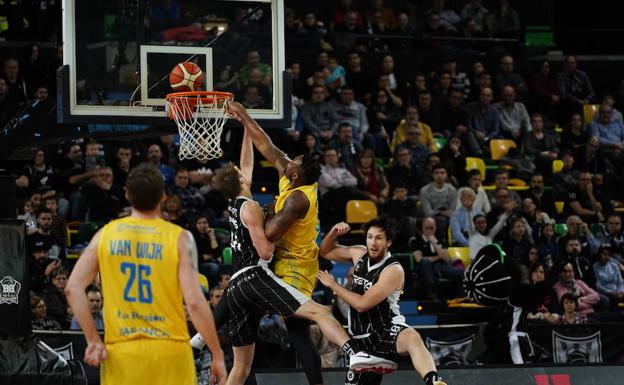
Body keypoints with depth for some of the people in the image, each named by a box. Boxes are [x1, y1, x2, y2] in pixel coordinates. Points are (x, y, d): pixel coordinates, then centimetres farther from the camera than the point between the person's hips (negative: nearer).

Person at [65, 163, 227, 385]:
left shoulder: (106, 234, 4)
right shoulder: (179, 238, -5)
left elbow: (73, 288, -2)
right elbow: (194, 301, -12)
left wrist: (93, 340, 2)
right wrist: (217, 356, -5)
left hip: (121, 352, 2)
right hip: (169, 351, -2)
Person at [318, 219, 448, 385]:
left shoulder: (394, 270, -17)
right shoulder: (359, 253, 5)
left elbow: (362, 304, -20)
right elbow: (326, 252, 22)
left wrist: (332, 285, -8)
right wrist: (333, 233, 0)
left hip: (388, 332, -7)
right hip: (363, 340, 7)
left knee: (412, 338, -42)